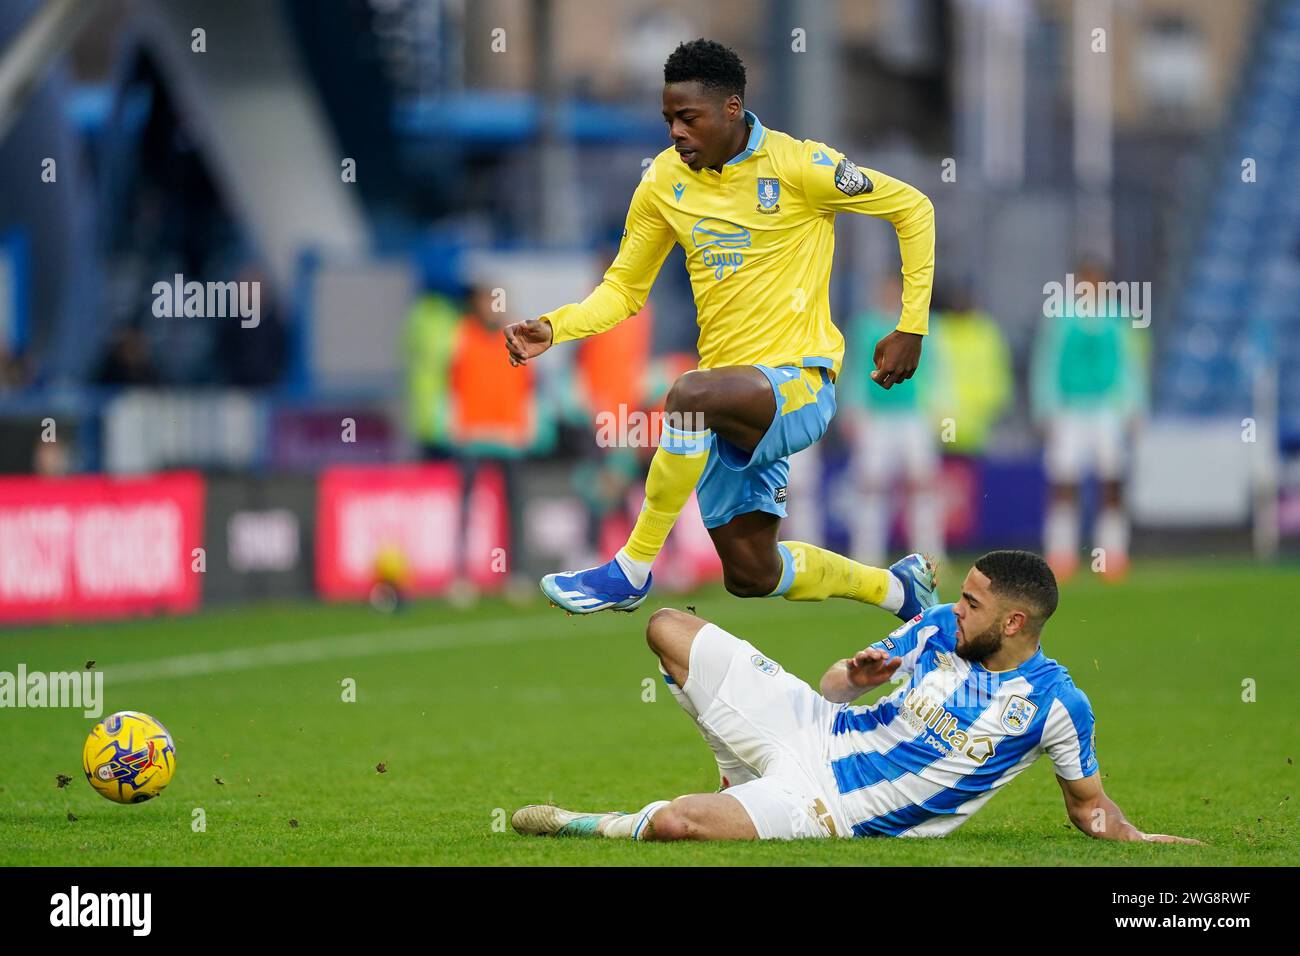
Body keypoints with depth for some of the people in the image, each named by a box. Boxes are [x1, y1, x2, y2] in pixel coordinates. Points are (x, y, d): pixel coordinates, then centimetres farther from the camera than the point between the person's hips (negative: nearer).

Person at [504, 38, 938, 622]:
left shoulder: (797, 166, -10)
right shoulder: (665, 181, 5)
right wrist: (553, 329, -4)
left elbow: (913, 209, -1)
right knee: (751, 576, 8)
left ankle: (631, 571, -23)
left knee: (692, 394, -37)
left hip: (801, 383, -6)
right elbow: (625, 288, 14)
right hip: (733, 407, 7)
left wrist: (911, 328, -3)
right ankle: (895, 589, 35)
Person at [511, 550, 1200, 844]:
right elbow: (836, 685, 11)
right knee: (668, 629, 4)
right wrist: (853, 674, -10)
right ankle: (743, 784, 17)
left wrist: (1141, 841, -11)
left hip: (830, 805, -6)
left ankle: (576, 825, 4)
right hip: (817, 730, 6)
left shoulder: (1056, 706, -13)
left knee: (674, 823, -30)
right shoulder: (940, 630, 1)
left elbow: (1088, 803, 2)